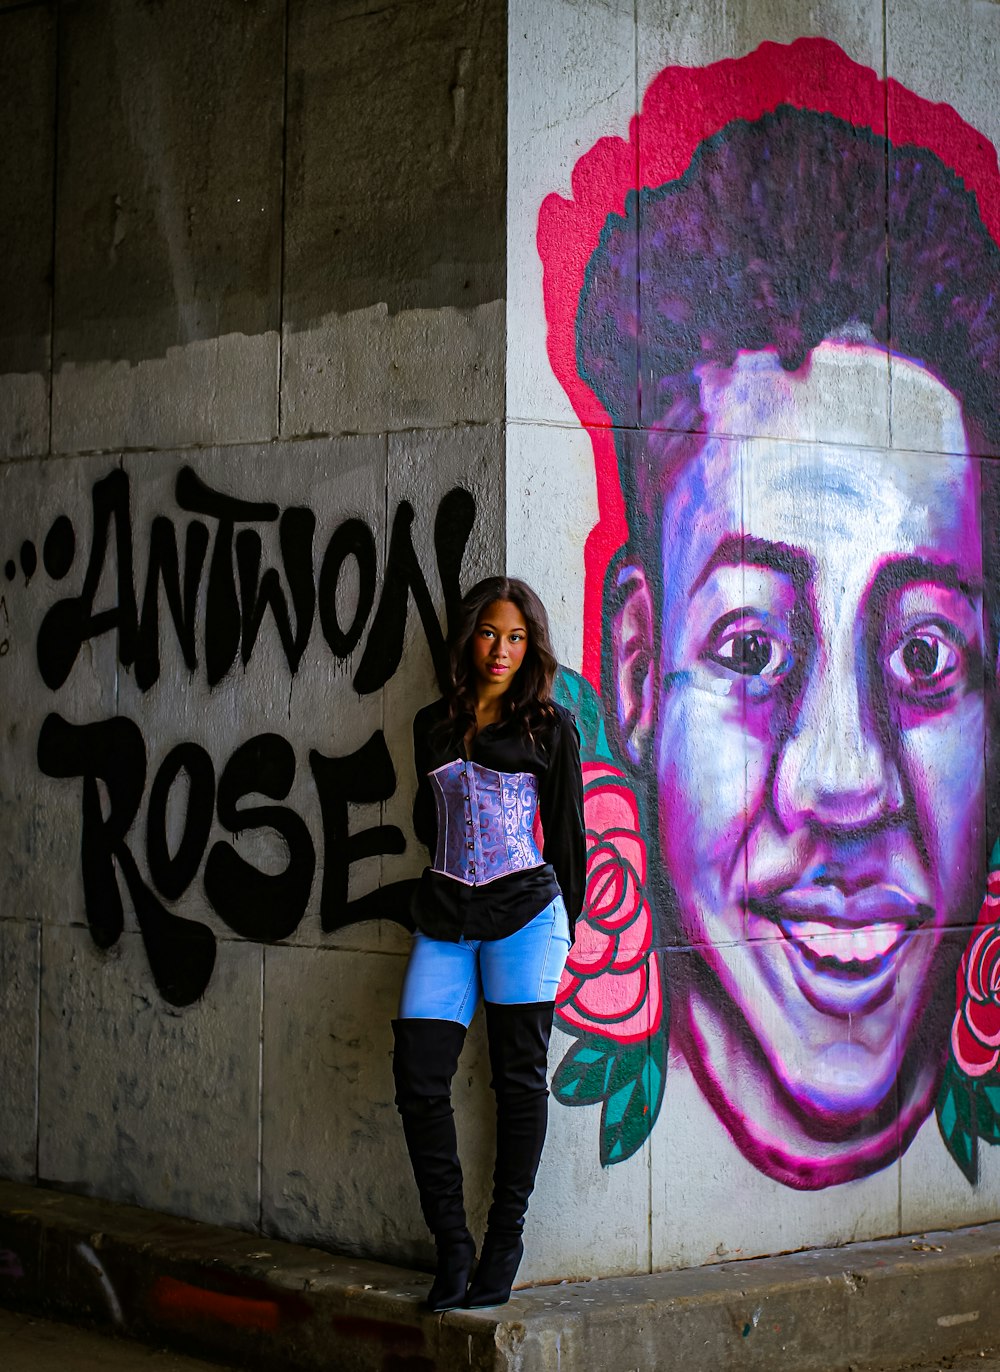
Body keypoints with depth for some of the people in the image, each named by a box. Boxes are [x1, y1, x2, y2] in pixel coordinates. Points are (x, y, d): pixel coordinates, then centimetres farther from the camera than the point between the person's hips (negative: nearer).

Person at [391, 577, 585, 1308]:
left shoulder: (551, 727, 4)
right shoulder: (433, 725, 13)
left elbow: (567, 833, 6)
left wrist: (563, 929, 7)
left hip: (525, 911, -3)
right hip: (444, 918, 3)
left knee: (519, 1077, 2)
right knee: (418, 1077, -7)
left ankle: (505, 1241, 12)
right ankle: (452, 1246, 3)